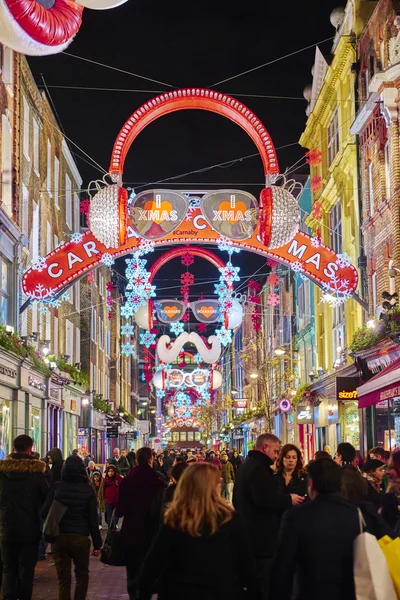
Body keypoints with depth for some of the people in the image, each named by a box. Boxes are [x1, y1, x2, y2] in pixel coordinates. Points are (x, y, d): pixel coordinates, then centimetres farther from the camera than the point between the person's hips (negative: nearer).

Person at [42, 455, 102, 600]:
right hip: (80, 538, -1)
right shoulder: (88, 489, -3)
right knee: (82, 576, 16)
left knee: (63, 579, 7)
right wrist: (97, 543, 3)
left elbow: (45, 512, -4)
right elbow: (93, 519, -3)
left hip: (58, 537, 1)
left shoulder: (56, 487, -2)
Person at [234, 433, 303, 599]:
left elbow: (237, 500, 28)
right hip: (262, 537, -11)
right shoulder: (258, 467, -17)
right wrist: (289, 499, -17)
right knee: (265, 585, -7)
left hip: (249, 534, 11)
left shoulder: (246, 466, 17)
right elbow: (264, 498, -31)